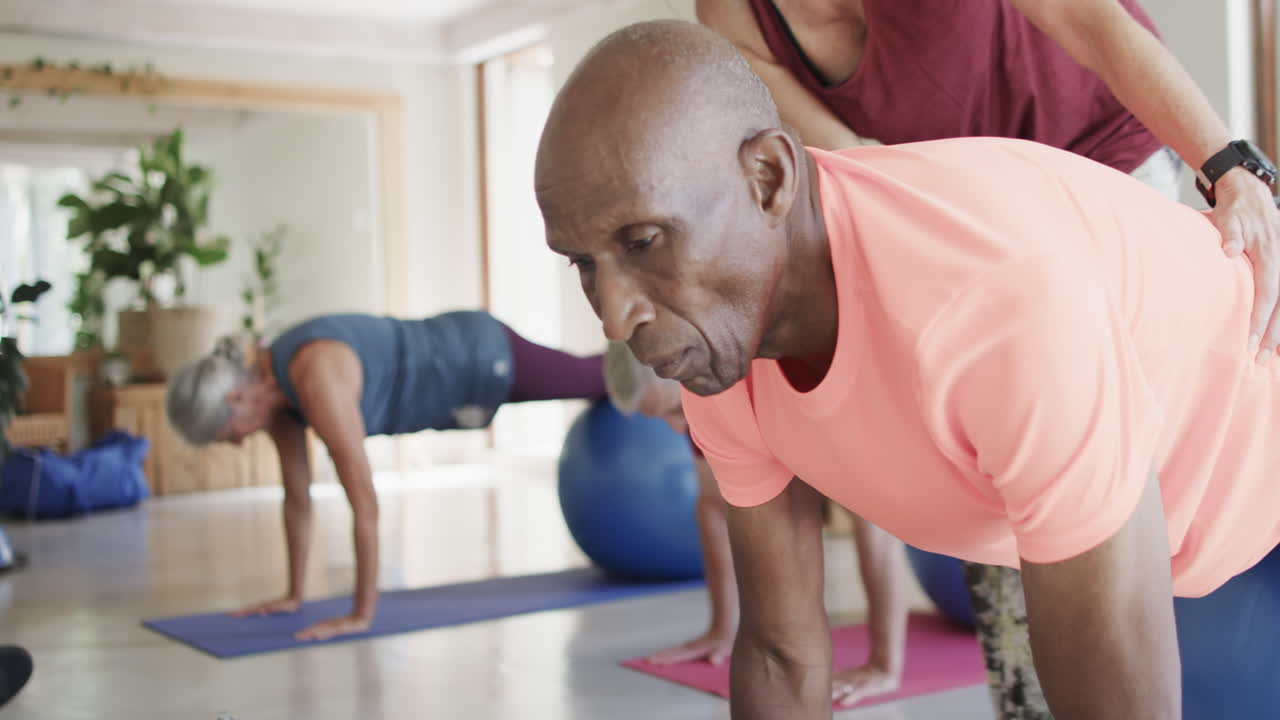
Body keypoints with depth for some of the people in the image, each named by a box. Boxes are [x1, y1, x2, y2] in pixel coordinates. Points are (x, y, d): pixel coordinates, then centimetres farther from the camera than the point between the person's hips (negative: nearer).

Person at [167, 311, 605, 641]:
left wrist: (361, 615, -32)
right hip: (454, 357, 7)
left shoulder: (318, 383, -39)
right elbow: (297, 496, 0)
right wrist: (293, 596, 4)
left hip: (482, 358, -7)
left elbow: (365, 503, -38)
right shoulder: (267, 386, -10)